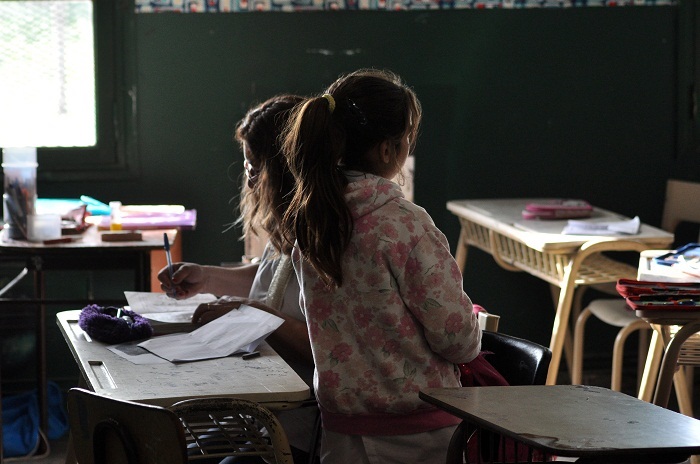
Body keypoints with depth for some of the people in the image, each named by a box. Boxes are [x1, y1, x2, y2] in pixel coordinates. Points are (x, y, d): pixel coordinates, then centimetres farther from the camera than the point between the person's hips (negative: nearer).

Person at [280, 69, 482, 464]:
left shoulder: (308, 220, 1)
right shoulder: (405, 224, -20)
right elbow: (455, 334, -17)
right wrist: (472, 337, 6)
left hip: (341, 425, 6)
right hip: (416, 430, -6)